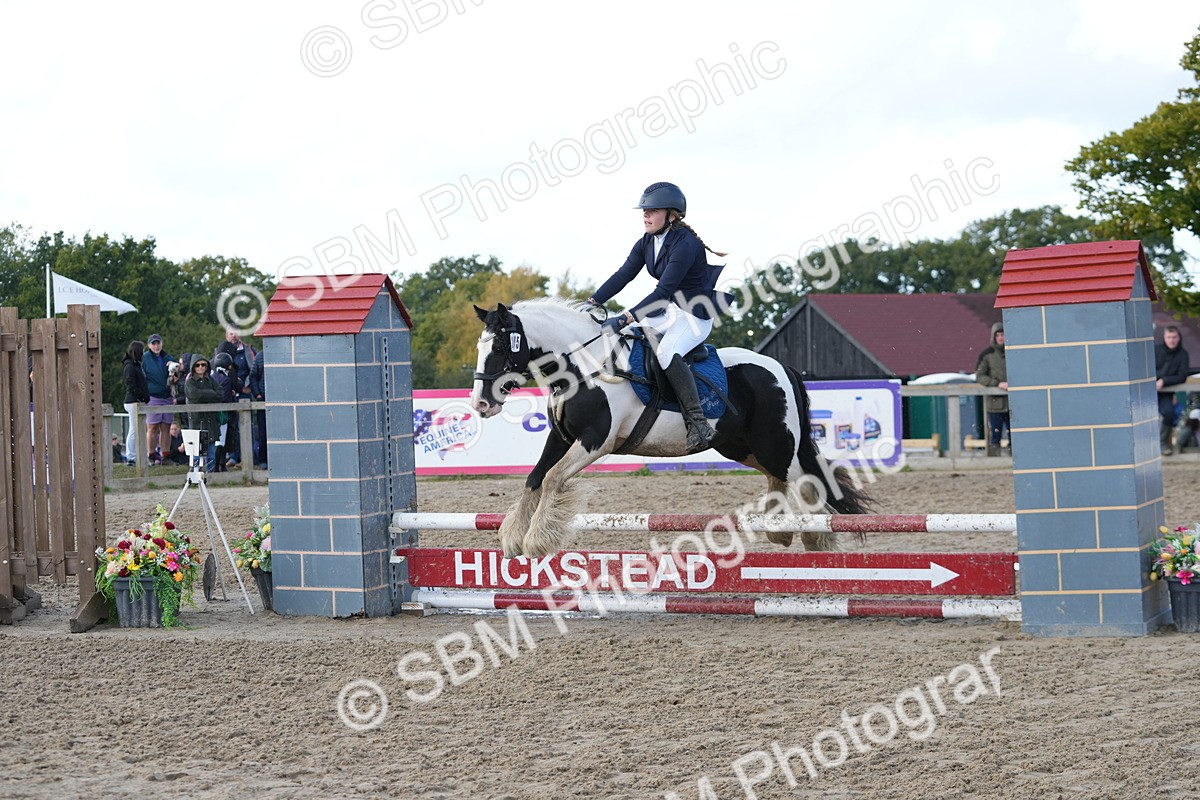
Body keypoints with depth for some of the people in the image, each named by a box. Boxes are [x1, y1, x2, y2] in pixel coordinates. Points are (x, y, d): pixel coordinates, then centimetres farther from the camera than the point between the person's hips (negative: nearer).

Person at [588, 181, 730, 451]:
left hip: (696, 314, -10)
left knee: (667, 351, -34)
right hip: (669, 310, 10)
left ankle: (698, 424, -34)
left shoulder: (685, 245, -24)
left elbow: (663, 292, -29)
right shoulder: (646, 243, 4)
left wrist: (625, 318, -35)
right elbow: (623, 276, 0)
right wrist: (592, 303, -14)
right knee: (624, 336, 7)